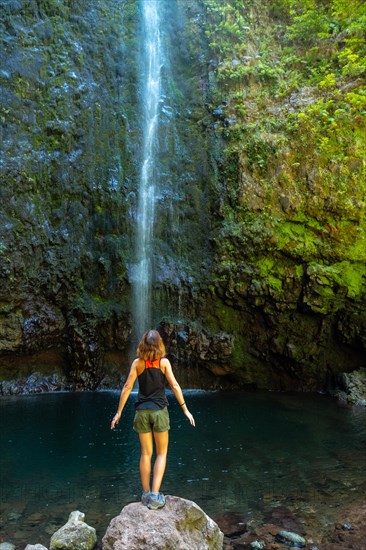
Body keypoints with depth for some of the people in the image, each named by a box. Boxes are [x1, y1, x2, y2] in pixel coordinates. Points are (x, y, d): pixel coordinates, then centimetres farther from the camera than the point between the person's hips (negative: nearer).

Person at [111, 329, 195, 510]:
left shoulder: (137, 362, -1)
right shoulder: (164, 362, -4)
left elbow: (127, 387, -3)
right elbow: (174, 386, -8)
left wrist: (119, 412, 3)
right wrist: (185, 409, -3)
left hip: (142, 411, 2)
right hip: (159, 410, -2)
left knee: (146, 454, 13)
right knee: (161, 453, 10)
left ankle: (146, 494, 19)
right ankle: (155, 495, 2)